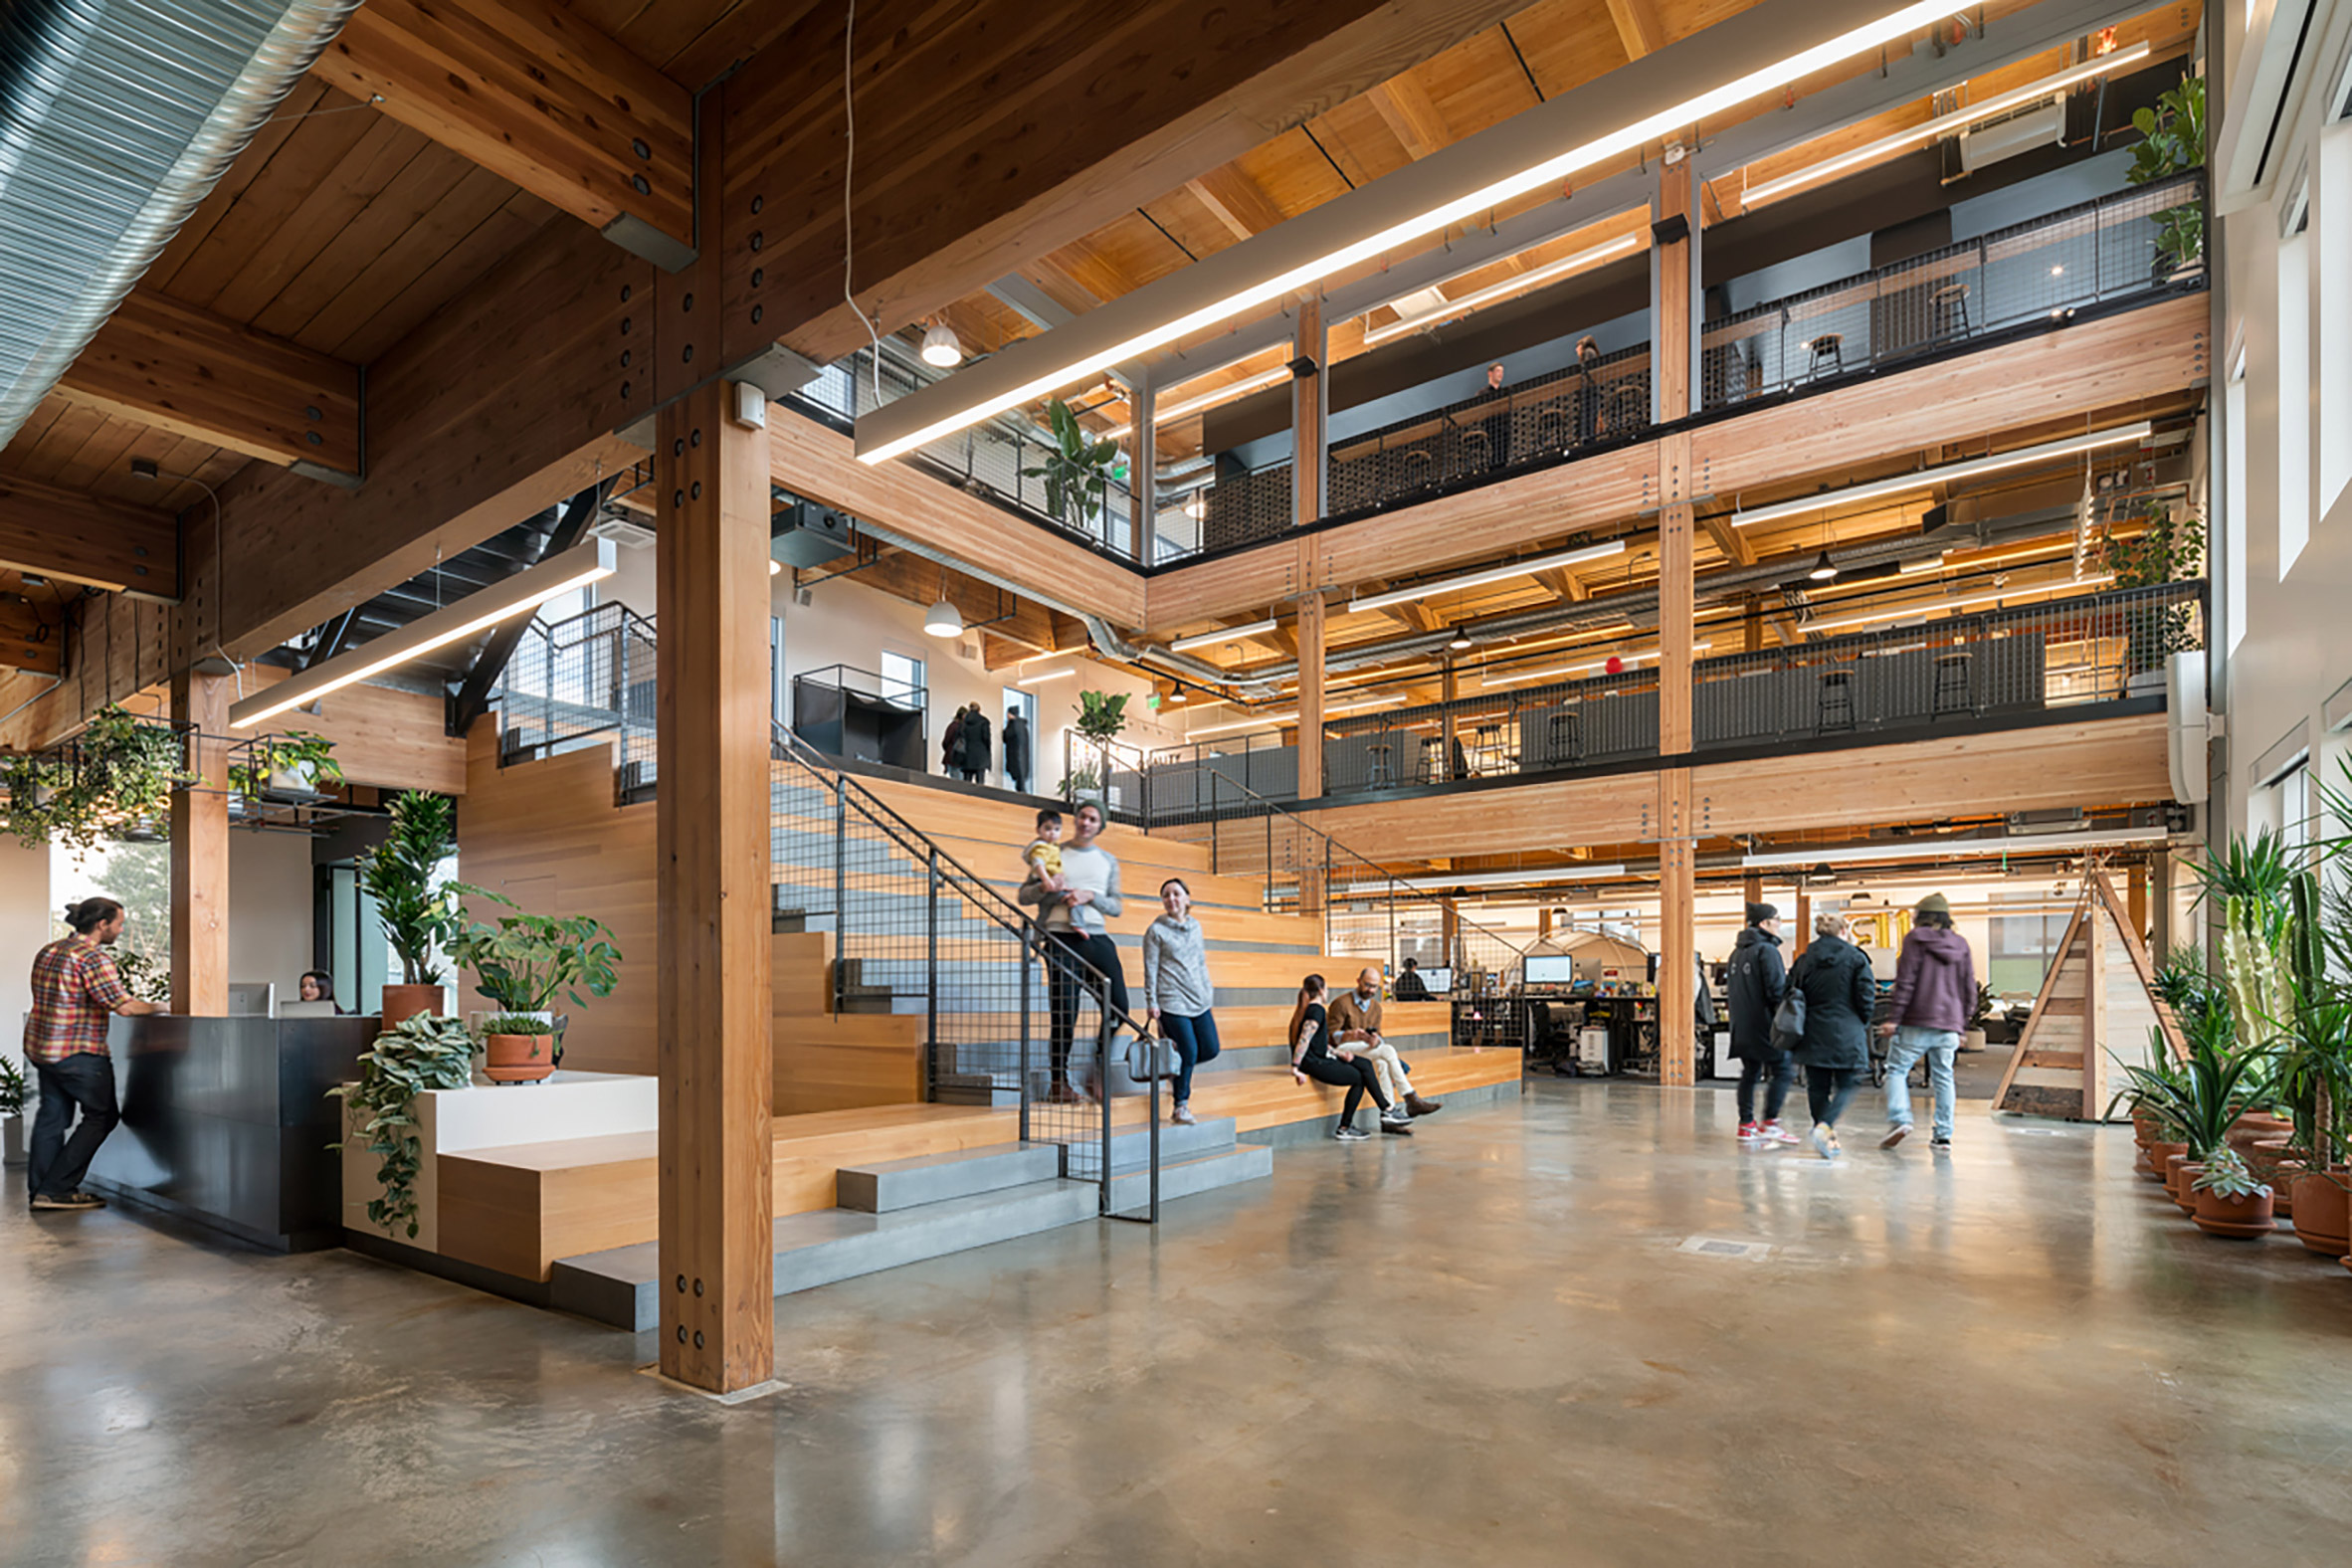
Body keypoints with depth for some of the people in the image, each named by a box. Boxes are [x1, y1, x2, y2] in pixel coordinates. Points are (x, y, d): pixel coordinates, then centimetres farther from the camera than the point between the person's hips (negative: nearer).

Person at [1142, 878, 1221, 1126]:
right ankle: (1181, 1105, 8)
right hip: (1172, 1001, -6)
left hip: (1199, 1001, 6)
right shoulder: (1156, 930, -1)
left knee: (1211, 1050, 2)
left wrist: (1208, 990, 18)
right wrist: (1151, 1003, -6)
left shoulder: (1195, 926, 14)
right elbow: (1151, 969, -3)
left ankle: (1176, 1064, 27)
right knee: (1188, 1051, -8)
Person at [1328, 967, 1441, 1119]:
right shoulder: (1342, 1003, -5)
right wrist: (1351, 1034, -30)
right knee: (1388, 1051, -25)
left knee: (1382, 1062, -30)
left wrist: (1375, 1040, -17)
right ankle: (1412, 1101, -25)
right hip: (1343, 1048, -6)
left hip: (1366, 1048, 6)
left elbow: (1378, 1034, 8)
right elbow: (1332, 1034, -11)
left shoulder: (1375, 1007, 16)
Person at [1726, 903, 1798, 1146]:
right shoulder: (1767, 950, -12)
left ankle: (1747, 1125, 13)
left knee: (1750, 1073, 13)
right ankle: (1770, 1123, -5)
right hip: (1764, 1024, -8)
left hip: (1741, 1026, 8)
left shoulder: (1738, 952, 15)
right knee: (1784, 1070, -1)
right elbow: (1777, 990, -20)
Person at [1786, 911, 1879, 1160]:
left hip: (1813, 1034, 3)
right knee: (1845, 1086, 5)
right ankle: (1824, 1126, -16)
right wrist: (1862, 1024, 12)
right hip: (1846, 1034, -3)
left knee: (1818, 1088, 10)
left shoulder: (1804, 961, 3)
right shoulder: (1856, 959, -4)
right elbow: (1866, 998, -6)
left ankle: (1827, 1139, 13)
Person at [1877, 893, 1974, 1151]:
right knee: (1943, 1077, 10)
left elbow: (1906, 982, -9)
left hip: (1917, 1022, -5)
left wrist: (1893, 1018, -8)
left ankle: (1899, 1120, -17)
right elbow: (1969, 989, 14)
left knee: (1896, 1069, 0)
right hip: (1949, 1024, 5)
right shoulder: (1961, 944, 12)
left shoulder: (1916, 939, -3)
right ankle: (1943, 1135, 9)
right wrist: (1961, 1024, 21)